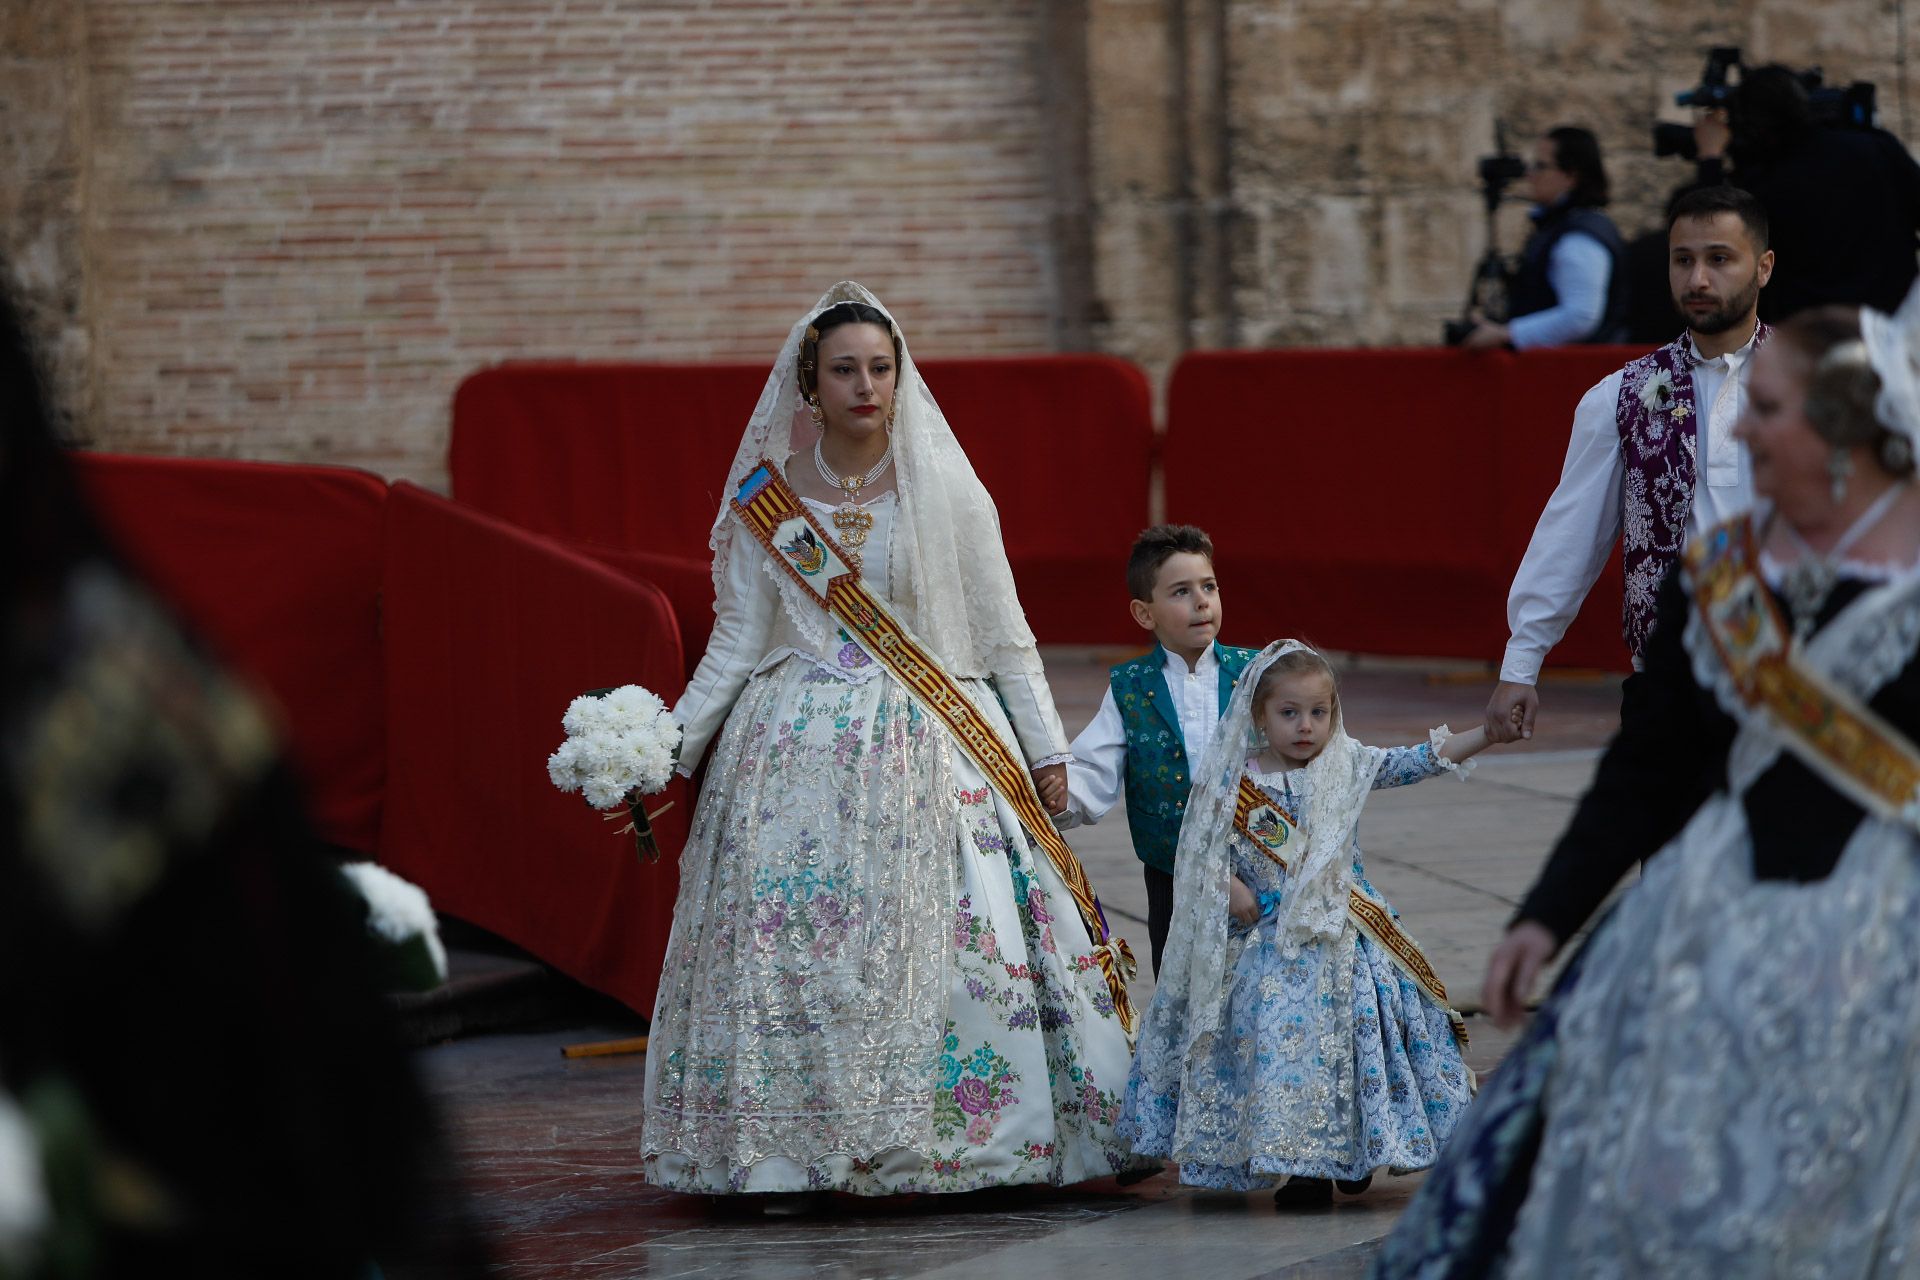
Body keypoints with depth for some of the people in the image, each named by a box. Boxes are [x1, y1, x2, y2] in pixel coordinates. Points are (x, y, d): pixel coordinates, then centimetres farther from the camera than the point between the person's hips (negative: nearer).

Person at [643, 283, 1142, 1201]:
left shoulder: (946, 491, 3)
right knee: (792, 950, -4)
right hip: (801, 746, 1)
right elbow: (736, 642, 6)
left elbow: (1004, 633, 6)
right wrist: (669, 747, -1)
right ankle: (794, 1155, 2)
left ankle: (957, 1140, -1)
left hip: (932, 744, -1)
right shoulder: (766, 501, 4)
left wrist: (1046, 749, 4)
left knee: (951, 945, -8)